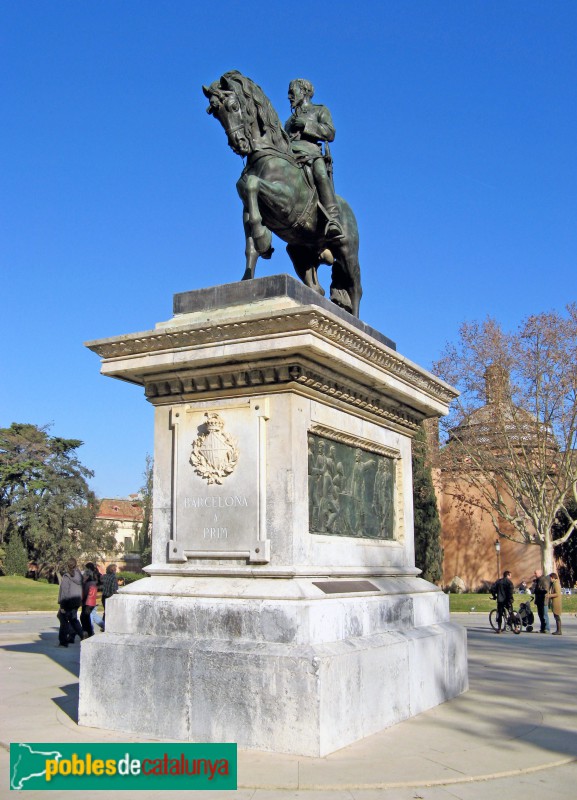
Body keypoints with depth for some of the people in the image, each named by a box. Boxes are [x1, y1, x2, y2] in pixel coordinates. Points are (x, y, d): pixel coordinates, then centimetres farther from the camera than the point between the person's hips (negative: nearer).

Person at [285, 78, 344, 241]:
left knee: (321, 175, -37)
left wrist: (306, 124, -2)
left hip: (310, 153, -6)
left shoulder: (320, 110, 22)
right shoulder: (290, 119, 39)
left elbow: (330, 134, 6)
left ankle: (334, 222, -50)